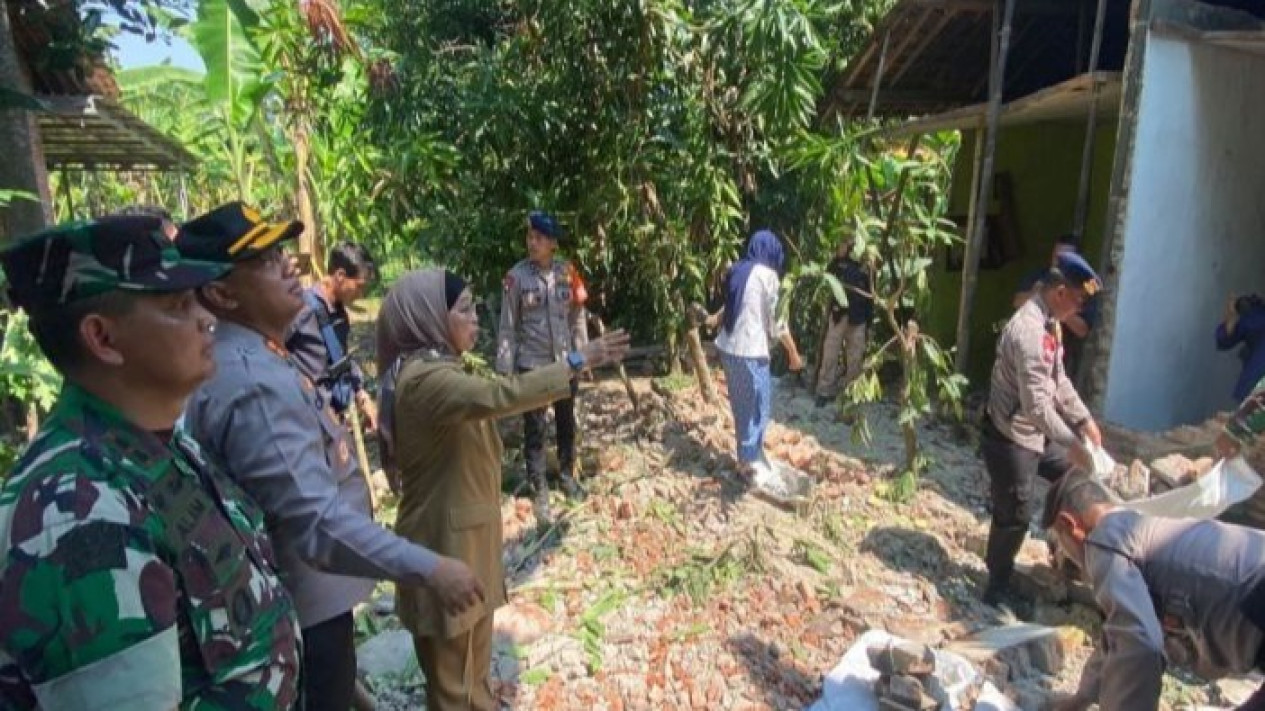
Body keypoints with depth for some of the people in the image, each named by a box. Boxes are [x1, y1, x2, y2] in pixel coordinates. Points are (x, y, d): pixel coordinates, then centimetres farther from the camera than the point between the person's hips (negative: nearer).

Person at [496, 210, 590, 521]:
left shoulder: (567, 272, -3)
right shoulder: (516, 276, -11)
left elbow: (577, 318, 5)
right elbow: (508, 326, -7)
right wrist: (505, 370, -7)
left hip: (564, 361, 3)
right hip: (530, 364, -3)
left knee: (566, 423, 18)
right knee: (534, 429, 7)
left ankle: (567, 476, 39)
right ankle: (539, 491, 22)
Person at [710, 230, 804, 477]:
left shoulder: (737, 271, 11)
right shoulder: (766, 274, -9)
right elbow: (776, 319, -10)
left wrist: (714, 319, 47)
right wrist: (793, 352, -2)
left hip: (728, 347, 8)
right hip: (750, 350, -8)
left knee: (741, 405, 17)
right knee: (757, 406, 4)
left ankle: (747, 455, 28)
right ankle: (750, 460, 9)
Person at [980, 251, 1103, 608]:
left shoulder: (1050, 323, 5)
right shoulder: (1028, 330, -28)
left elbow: (1059, 380, 14)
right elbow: (1036, 403, -28)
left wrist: (1084, 420, 8)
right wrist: (1070, 442, -22)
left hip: (1036, 432, 10)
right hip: (1011, 438, -10)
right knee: (1014, 515, 2)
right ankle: (997, 588, 20)